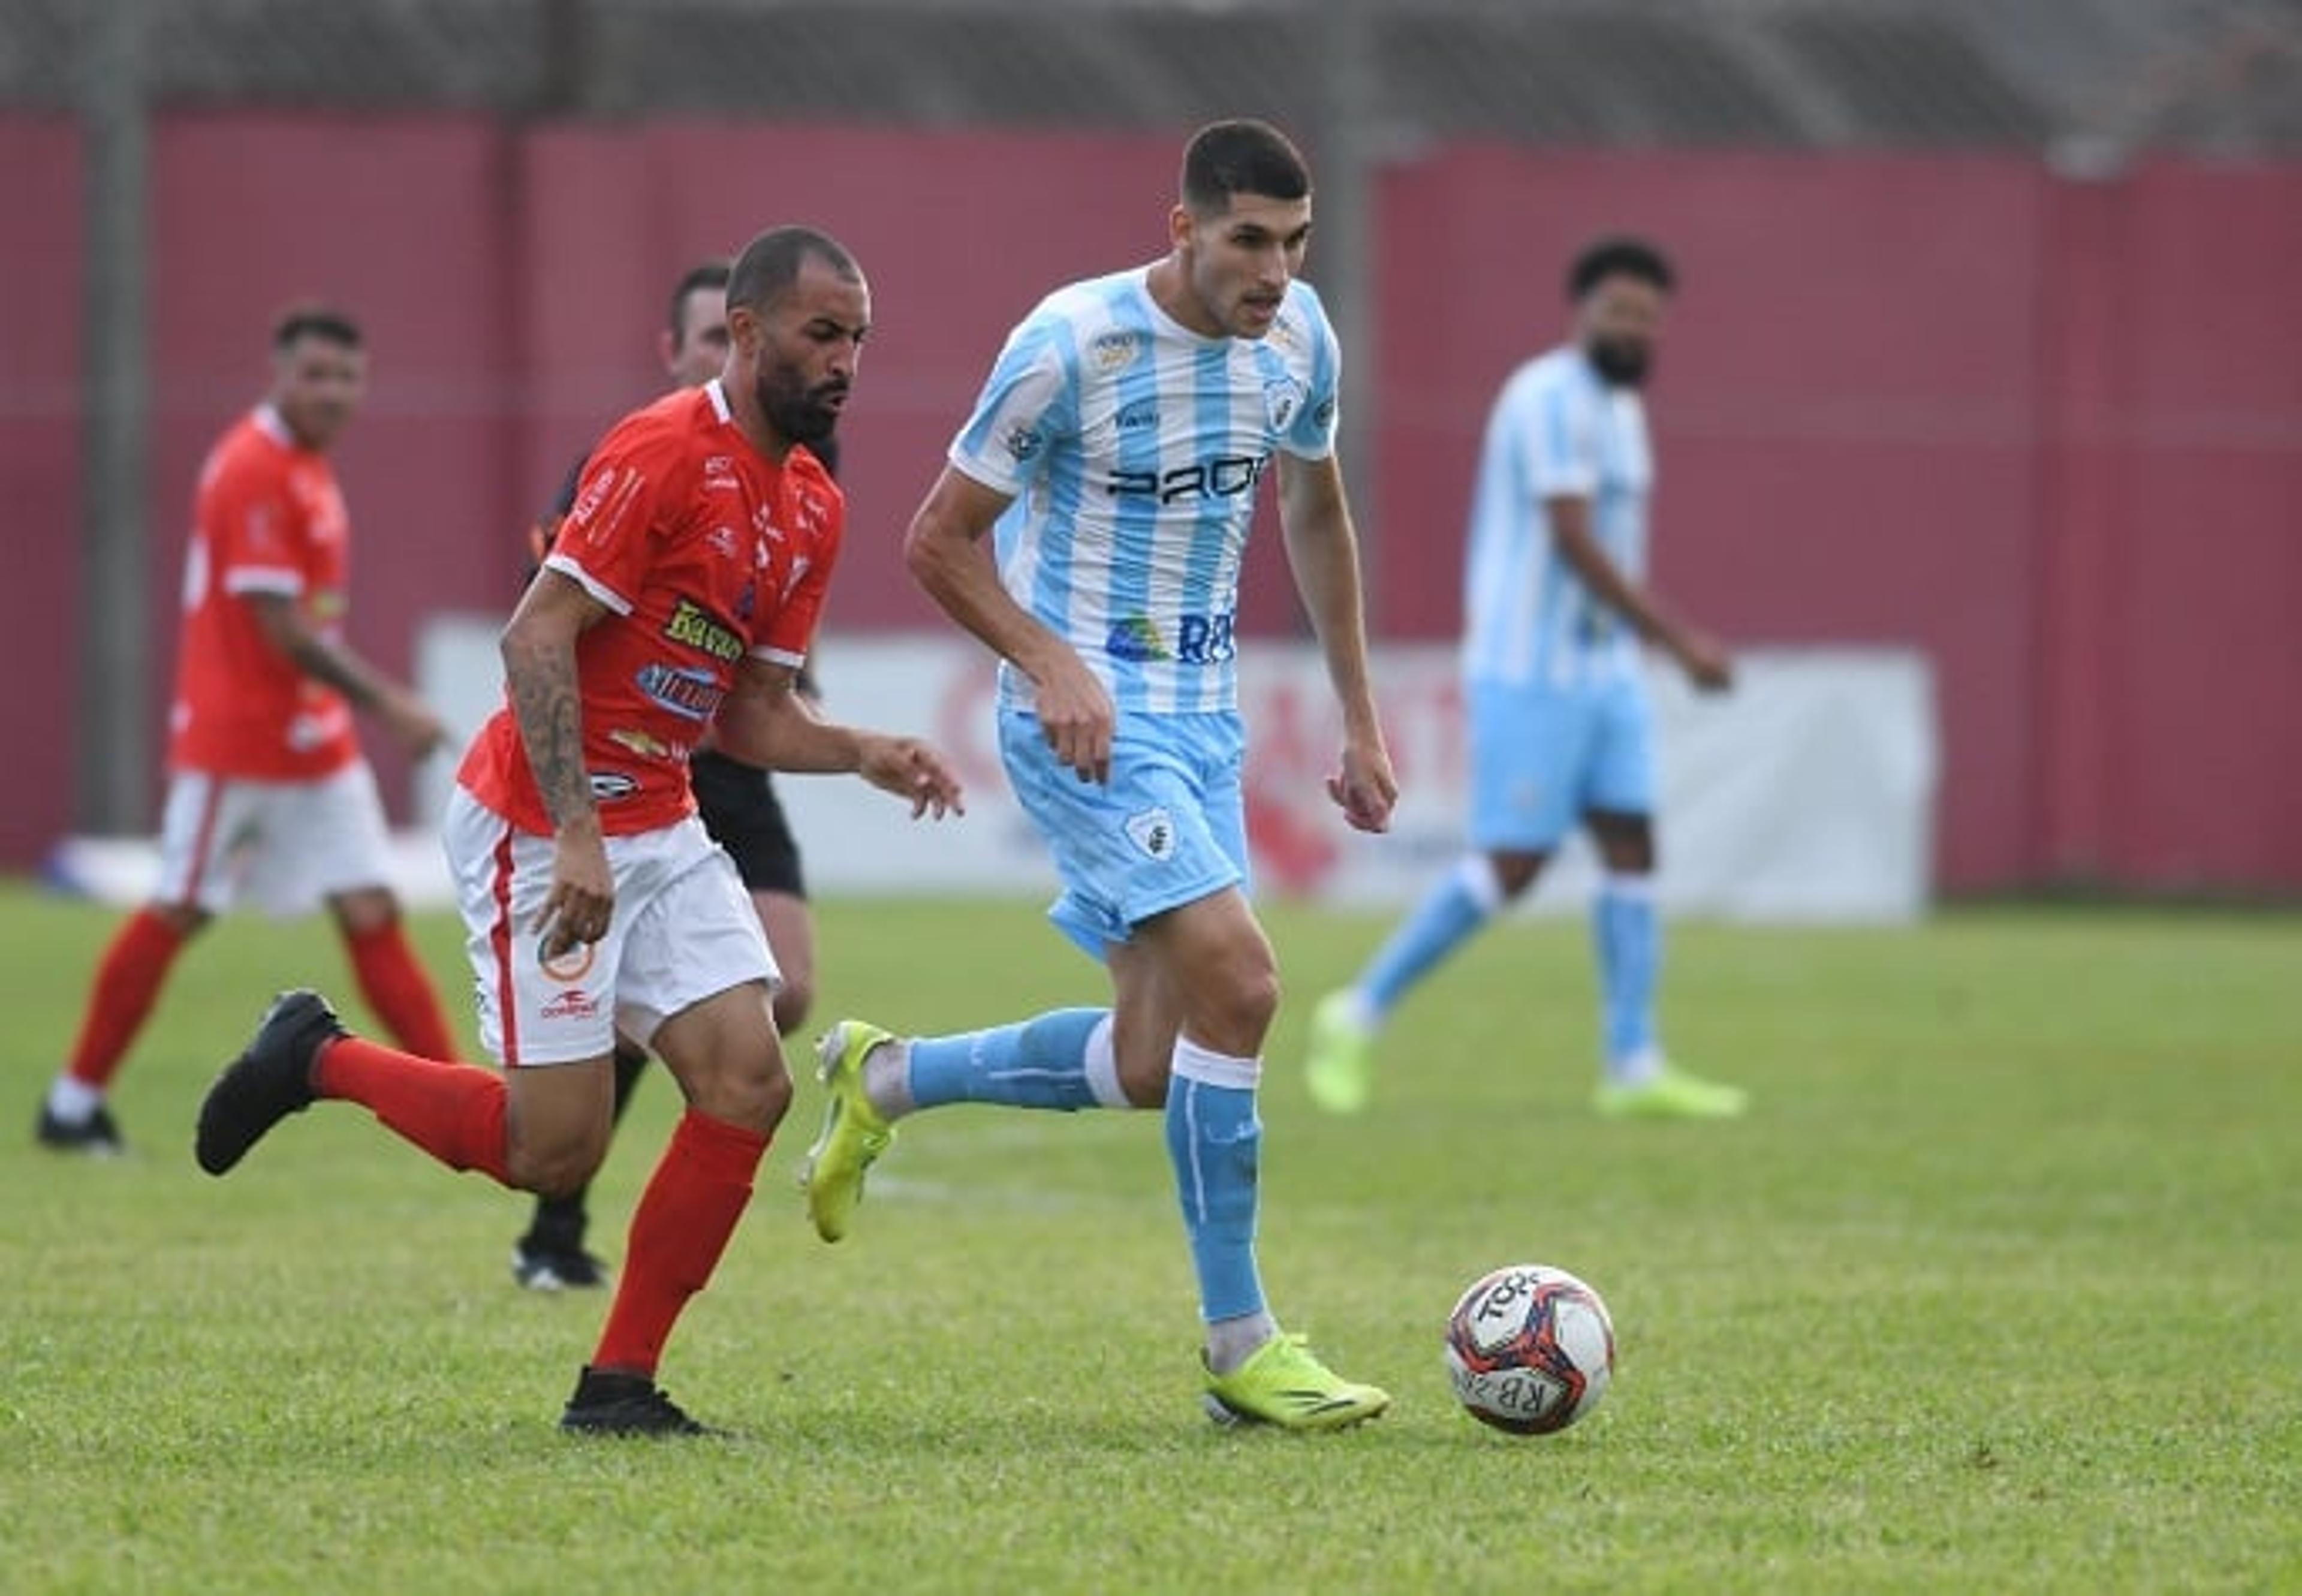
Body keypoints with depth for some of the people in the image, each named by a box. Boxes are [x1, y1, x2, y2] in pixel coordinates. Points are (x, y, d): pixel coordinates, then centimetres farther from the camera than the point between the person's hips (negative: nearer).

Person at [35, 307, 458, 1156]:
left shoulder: (305, 465, 11)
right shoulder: (253, 472, -18)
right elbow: (284, 631, -22)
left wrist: (377, 698, 15)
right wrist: (386, 704, -21)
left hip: (315, 736, 8)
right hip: (234, 742, -8)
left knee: (371, 912, 1)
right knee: (176, 915, 1)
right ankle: (75, 1103, 14)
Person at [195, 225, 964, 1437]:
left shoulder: (812, 511, 10)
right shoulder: (664, 452, -17)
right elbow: (536, 639, -21)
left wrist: (867, 756, -3)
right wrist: (577, 837, -26)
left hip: (661, 830, 8)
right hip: (539, 831, -8)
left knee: (750, 1086, -6)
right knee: (556, 1149, -7)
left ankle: (620, 1383, 2)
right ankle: (315, 1059, 16)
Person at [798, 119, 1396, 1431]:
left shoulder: (1299, 336, 1)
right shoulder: (1074, 345, -18)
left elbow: (1316, 515, 19)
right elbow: (940, 541, -11)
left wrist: (1360, 720, 17)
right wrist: (1051, 661, -25)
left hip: (1202, 714, 7)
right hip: (1088, 717, -7)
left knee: (1151, 1066, 6)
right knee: (1239, 980, -21)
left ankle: (884, 1082, 31)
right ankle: (1240, 1346, -12)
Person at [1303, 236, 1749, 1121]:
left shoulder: (1617, 408, 15)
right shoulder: (1549, 398, -16)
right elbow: (1575, 543, -23)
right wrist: (1681, 639, -23)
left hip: (1602, 671, 9)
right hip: (1530, 671, -9)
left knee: (1632, 848, 1)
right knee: (1512, 865, -8)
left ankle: (1636, 1070, 0)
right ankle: (1359, 1016, 4)